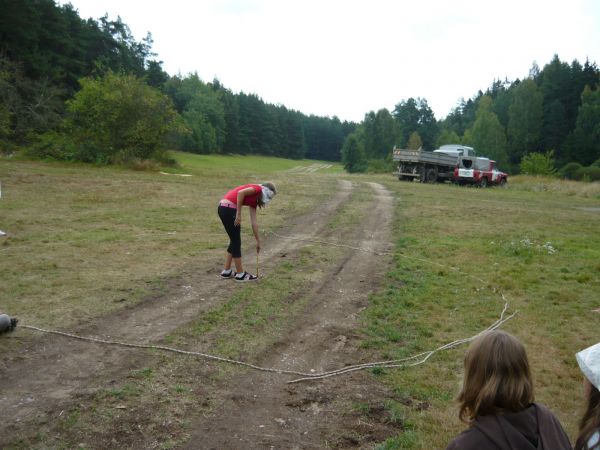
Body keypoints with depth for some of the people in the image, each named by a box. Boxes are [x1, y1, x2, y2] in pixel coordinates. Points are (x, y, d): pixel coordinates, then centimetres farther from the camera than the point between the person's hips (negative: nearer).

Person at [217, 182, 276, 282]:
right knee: (236, 242, 2)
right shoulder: (258, 189, 0)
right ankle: (240, 274, 12)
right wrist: (238, 214, -16)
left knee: (235, 241, 19)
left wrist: (258, 241, 26)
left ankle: (226, 271, 26)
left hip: (223, 208, 9)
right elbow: (240, 193, -20)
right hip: (228, 208, -9)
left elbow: (254, 222, 24)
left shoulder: (254, 200, 24)